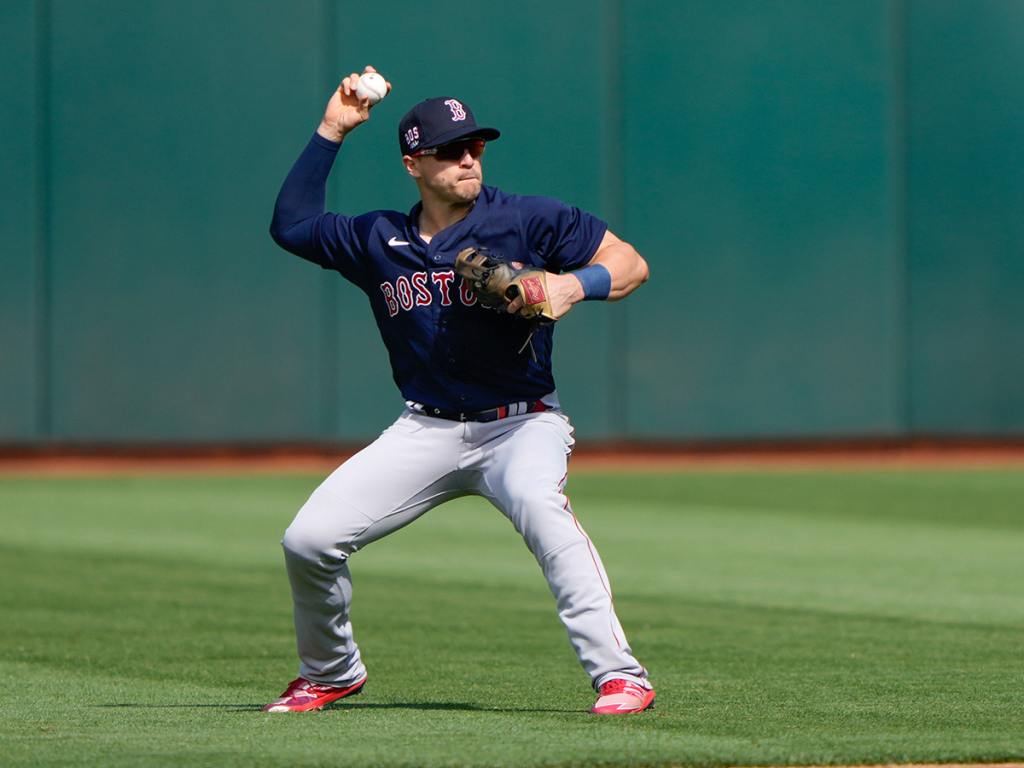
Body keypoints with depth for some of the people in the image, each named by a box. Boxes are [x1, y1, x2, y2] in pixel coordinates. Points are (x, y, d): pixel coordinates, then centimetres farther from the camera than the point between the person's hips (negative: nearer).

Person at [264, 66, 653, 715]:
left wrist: (574, 285, -24)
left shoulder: (528, 222, -5)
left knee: (539, 503, -38)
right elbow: (291, 224, 16)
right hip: (428, 431, 4)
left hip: (522, 424, -4)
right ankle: (332, 674, 22)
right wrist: (332, 131, 11)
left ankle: (619, 675, -39)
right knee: (308, 540, -6)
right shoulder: (378, 241, 7)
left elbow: (631, 264, -3)